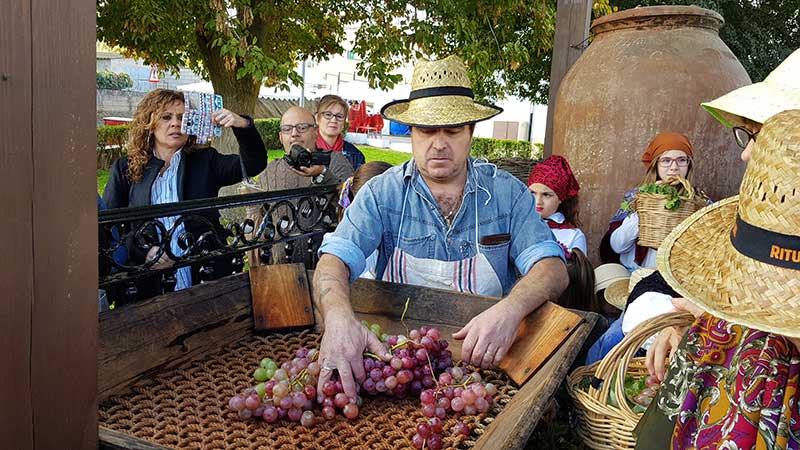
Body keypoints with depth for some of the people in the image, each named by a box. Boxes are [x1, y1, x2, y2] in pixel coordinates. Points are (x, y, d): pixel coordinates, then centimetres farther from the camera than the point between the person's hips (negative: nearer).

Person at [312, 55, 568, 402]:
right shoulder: (382, 192, -3)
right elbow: (335, 258, -14)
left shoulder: (507, 192, -1)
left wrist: (510, 310, -31)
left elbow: (552, 268, -8)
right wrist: (338, 316, -38)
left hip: (486, 355, 1)